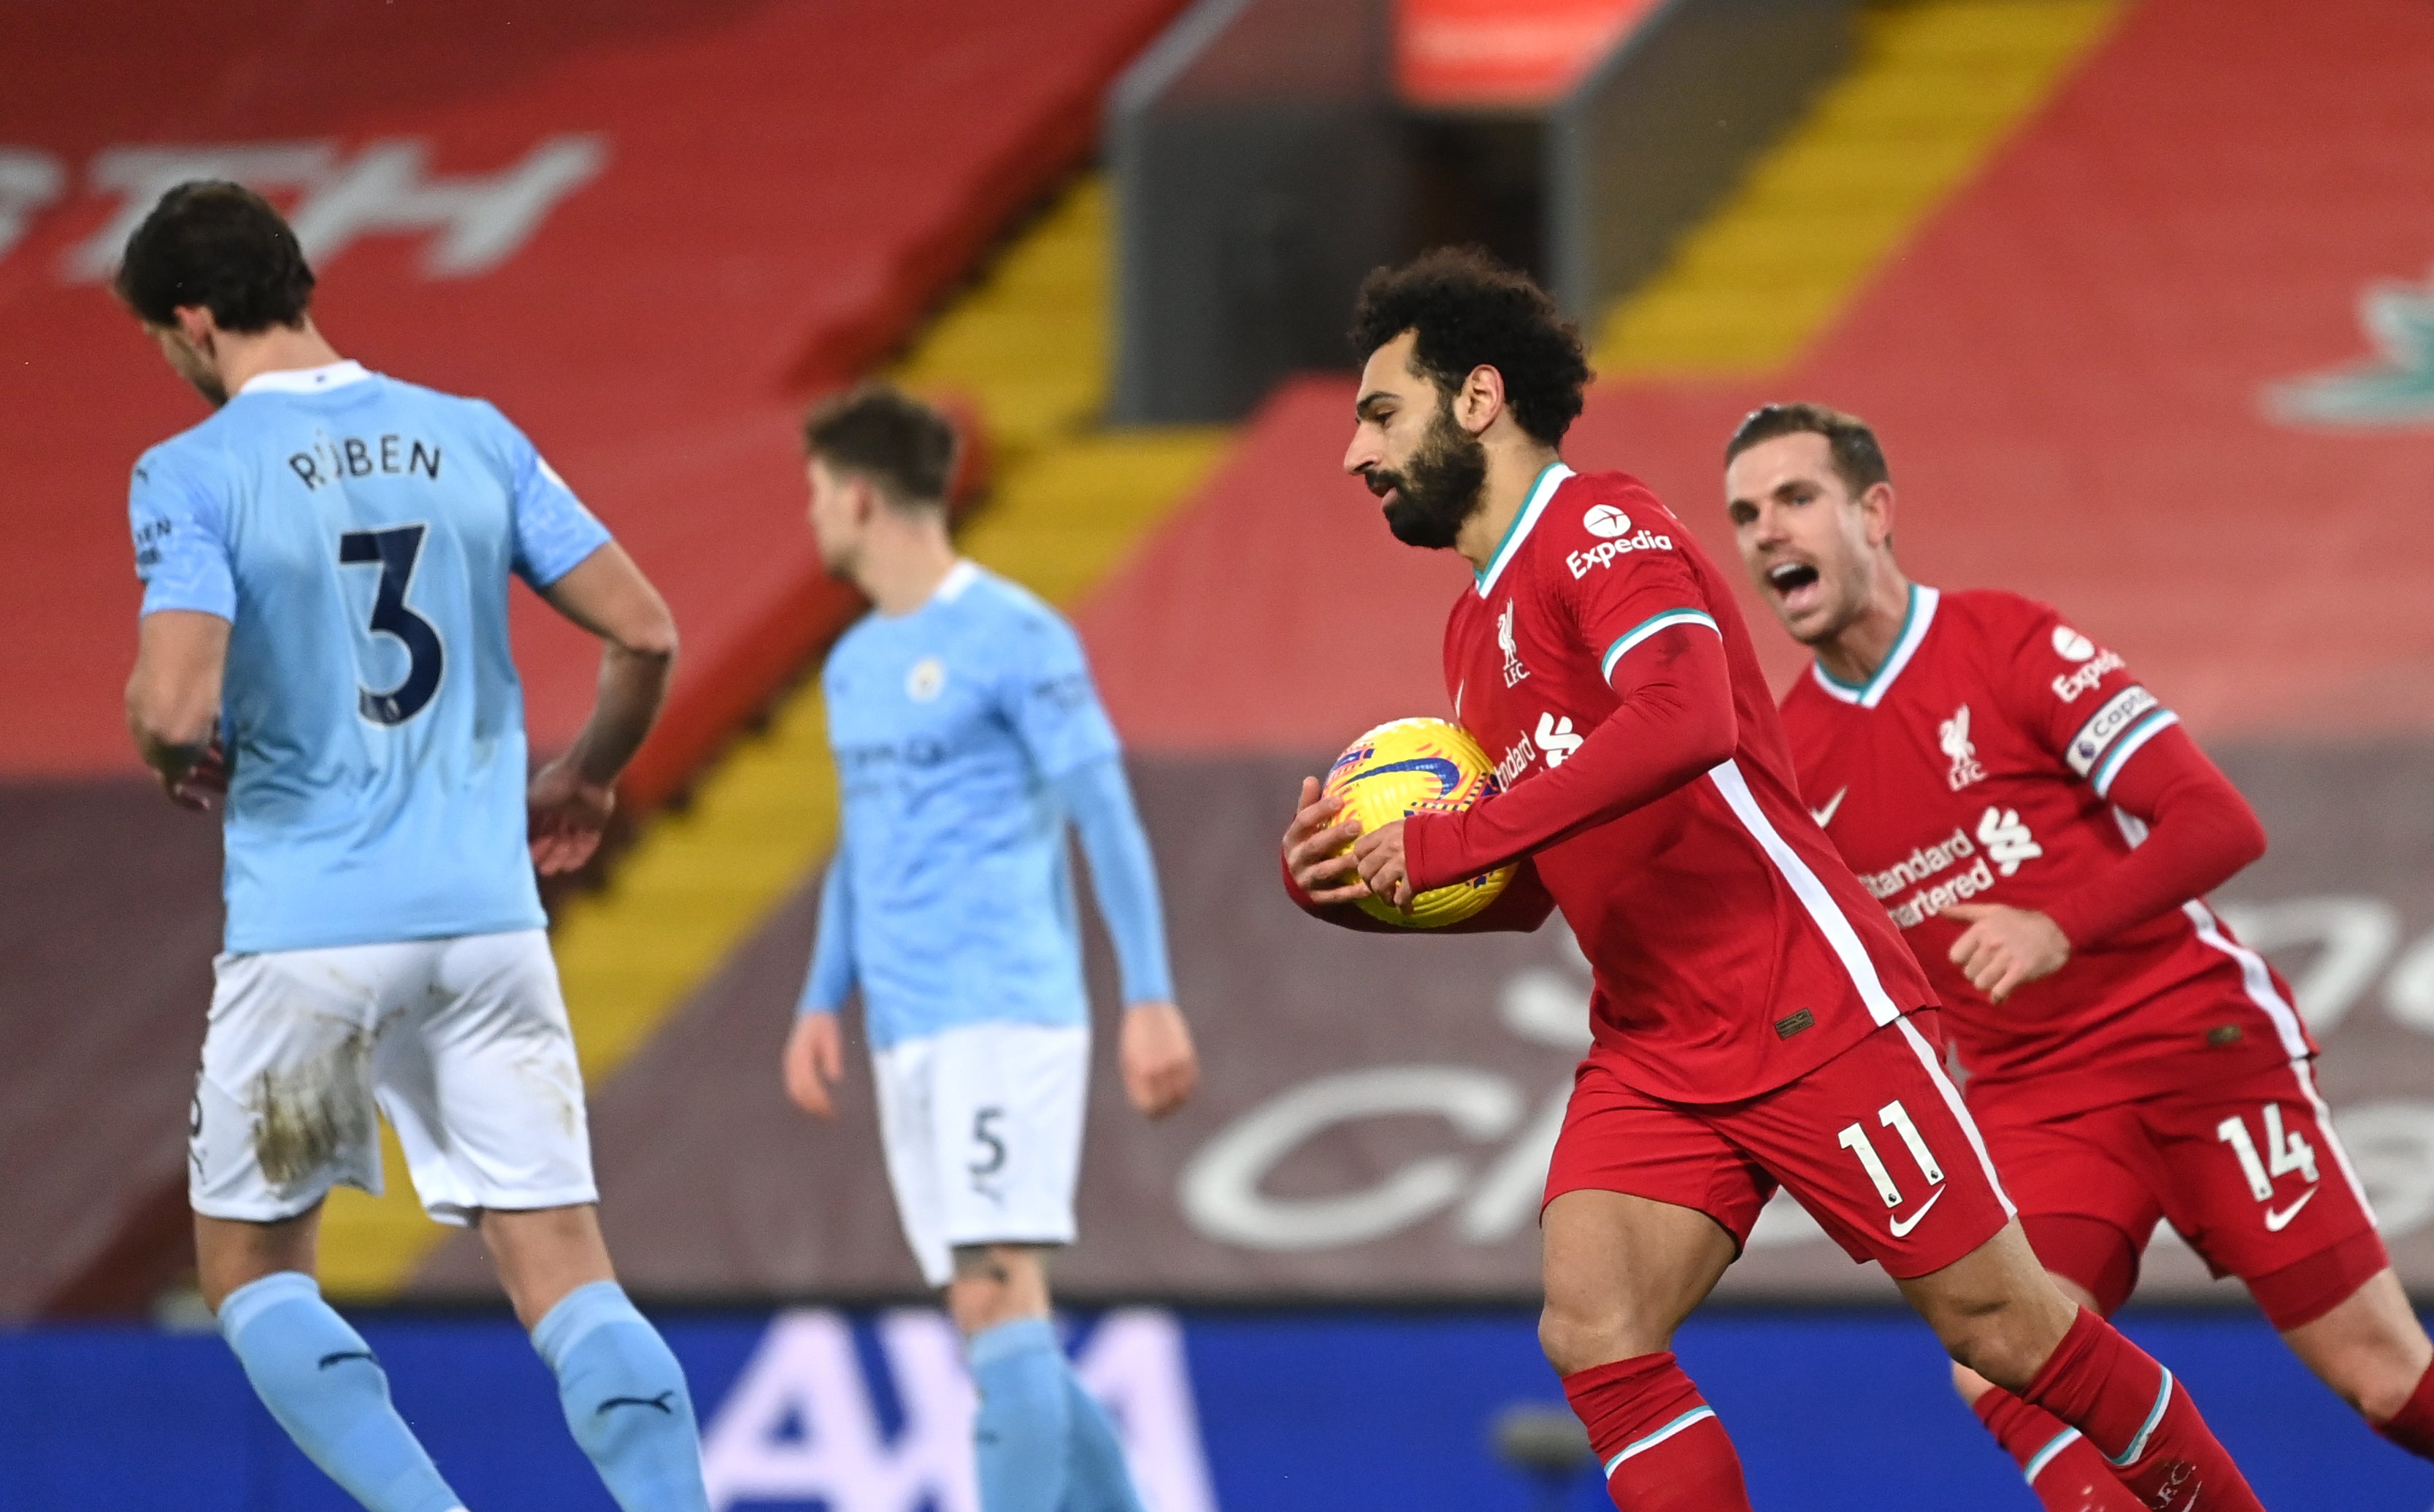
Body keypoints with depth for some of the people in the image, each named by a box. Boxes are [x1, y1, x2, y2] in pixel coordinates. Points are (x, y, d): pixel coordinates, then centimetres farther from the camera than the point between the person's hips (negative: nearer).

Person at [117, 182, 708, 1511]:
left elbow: (175, 711, -19)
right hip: (489, 917, 4)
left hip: (307, 933, -4)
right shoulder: (475, 438, 6)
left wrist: (171, 756, 5)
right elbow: (644, 632, 5)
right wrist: (585, 781, 23)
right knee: (567, 1276, 3)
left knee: (251, 1270, 13)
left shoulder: (194, 474, -7)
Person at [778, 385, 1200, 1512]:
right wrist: (821, 1001, 14)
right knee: (997, 1333, 5)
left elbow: (1108, 820, -9)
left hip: (1007, 1019, -8)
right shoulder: (855, 666, 18)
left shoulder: (1014, 638, -7)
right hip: (907, 1039, 8)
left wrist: (1151, 998, -15)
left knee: (1002, 1302, -16)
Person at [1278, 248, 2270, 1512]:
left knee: (1997, 1323, -2)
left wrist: (1449, 842, -28)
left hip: (1808, 1010, -8)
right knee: (1592, 1334, -15)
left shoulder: (1603, 529, -11)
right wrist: (1352, 880, 4)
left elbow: (1684, 721, -31)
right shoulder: (1476, 627, 17)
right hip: (1651, 1057, 8)